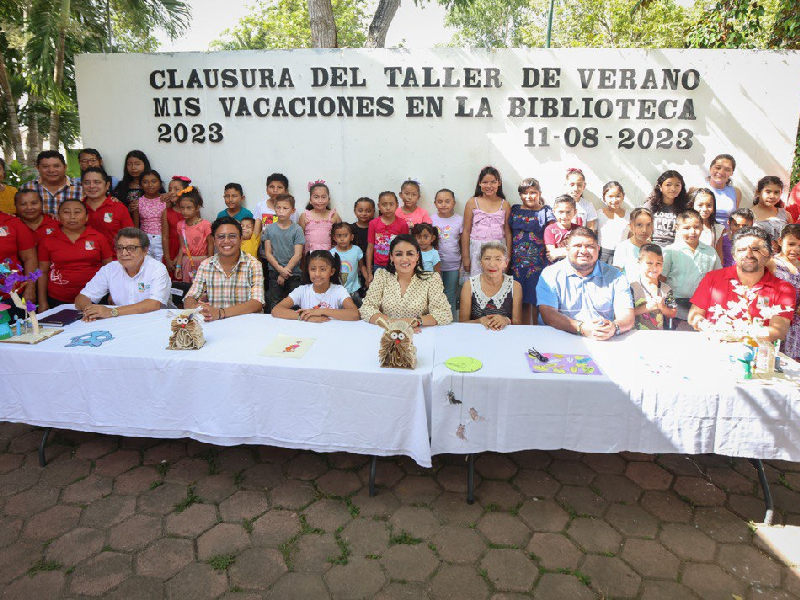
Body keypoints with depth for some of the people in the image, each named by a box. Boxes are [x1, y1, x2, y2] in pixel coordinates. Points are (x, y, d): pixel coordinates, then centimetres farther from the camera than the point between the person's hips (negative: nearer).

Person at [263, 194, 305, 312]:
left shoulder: (297, 229, -2)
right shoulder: (269, 229, 4)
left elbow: (298, 254, -7)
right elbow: (268, 253, 1)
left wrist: (285, 271, -11)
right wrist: (280, 269, -11)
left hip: (293, 274, -1)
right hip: (274, 273, 1)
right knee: (274, 306, 4)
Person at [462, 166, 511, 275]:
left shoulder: (505, 205, 5)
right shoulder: (473, 203, 1)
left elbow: (508, 232, 7)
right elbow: (466, 231, 1)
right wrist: (465, 257, -2)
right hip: (477, 250, -1)